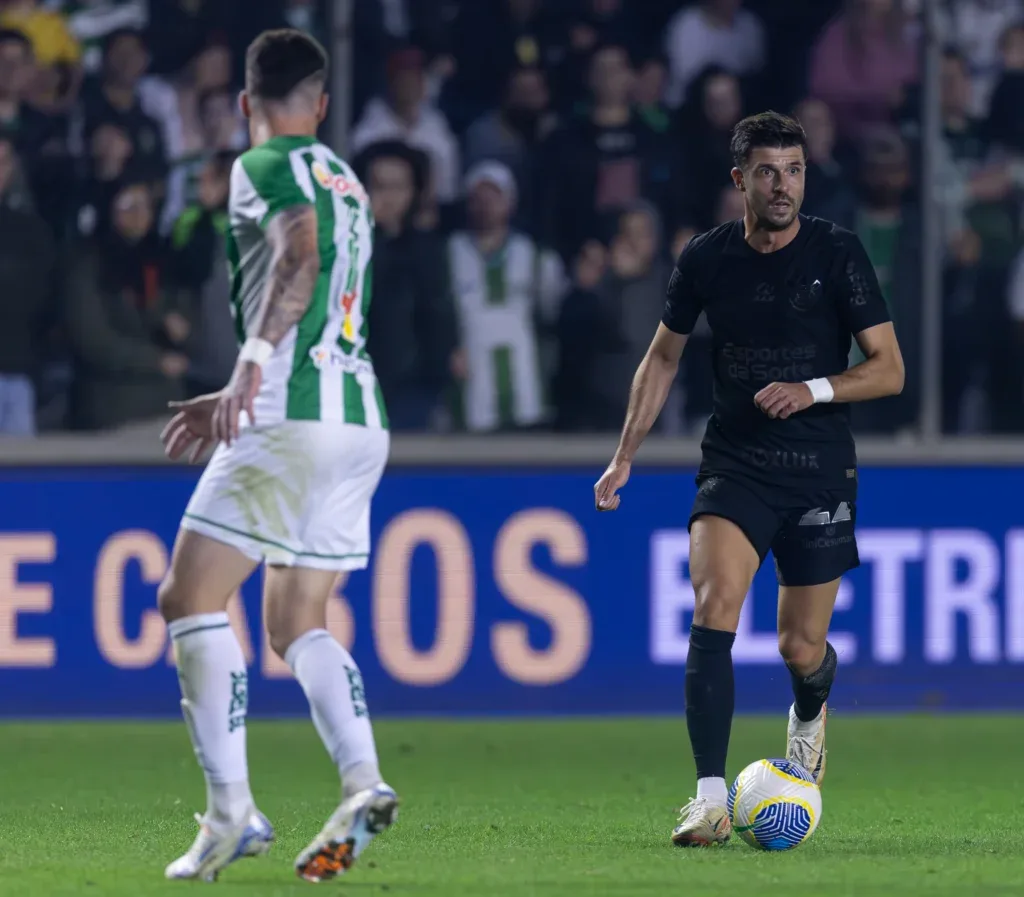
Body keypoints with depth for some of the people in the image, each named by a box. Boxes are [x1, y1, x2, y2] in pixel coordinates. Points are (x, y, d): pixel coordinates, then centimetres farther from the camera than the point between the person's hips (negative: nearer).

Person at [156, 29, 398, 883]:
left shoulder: (266, 167, -2)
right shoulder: (346, 183, 24)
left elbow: (300, 259, -22)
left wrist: (252, 361, -33)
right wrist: (240, 395, 38)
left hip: (294, 419, -8)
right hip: (361, 416, 8)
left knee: (190, 597, -3)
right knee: (298, 623, 13)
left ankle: (232, 811, -12)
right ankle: (363, 782, -9)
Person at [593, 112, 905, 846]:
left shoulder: (837, 253, -5)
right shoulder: (707, 258, 0)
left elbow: (889, 370, -4)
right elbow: (664, 356, 16)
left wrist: (813, 390, -21)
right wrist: (625, 455, 11)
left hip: (821, 469, -1)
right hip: (735, 465, 1)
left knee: (802, 649, 4)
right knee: (714, 605, -23)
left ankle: (810, 715, 45)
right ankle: (711, 799, -25)